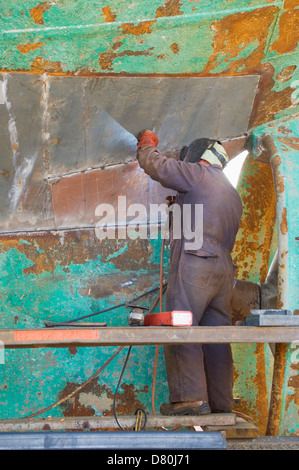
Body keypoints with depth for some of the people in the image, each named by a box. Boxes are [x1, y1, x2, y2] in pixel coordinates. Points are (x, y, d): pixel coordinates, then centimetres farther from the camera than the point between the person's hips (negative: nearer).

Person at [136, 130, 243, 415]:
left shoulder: (199, 173, 1)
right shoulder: (232, 194, 26)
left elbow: (156, 166, 0)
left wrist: (147, 145, 22)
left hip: (194, 262, -8)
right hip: (223, 268, 8)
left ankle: (191, 398, -17)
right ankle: (220, 403, 7)